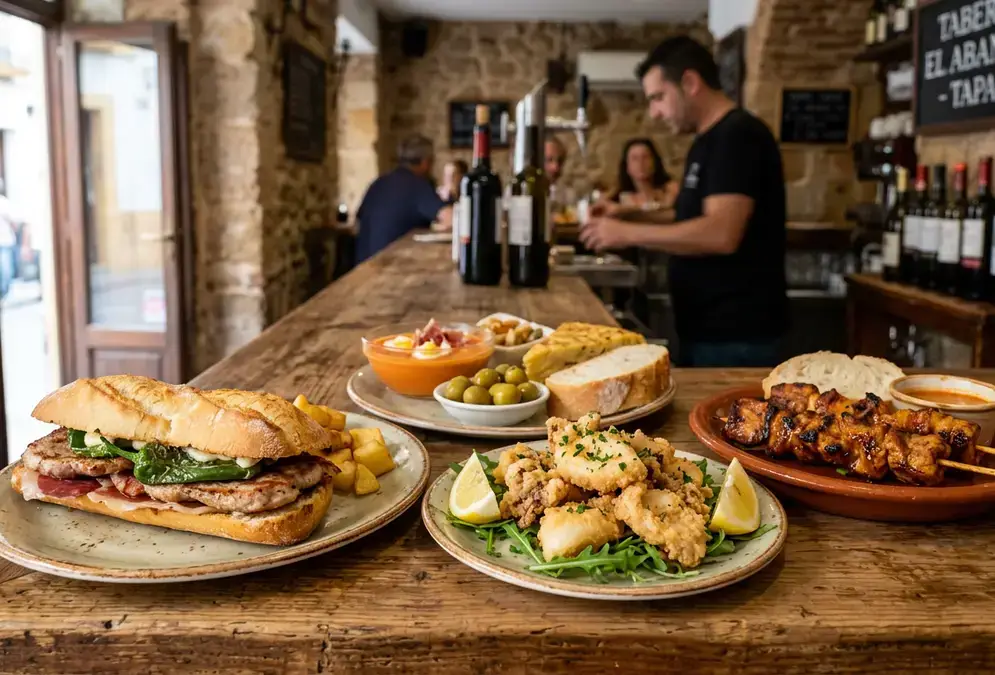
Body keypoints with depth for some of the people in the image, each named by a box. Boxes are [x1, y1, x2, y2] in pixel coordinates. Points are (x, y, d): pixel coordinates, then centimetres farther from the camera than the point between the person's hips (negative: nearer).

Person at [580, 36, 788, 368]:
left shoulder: (739, 136, -16)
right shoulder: (708, 141, 14)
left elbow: (721, 234, -27)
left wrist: (628, 233, -19)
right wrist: (630, 214, 9)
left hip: (735, 334, -9)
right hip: (706, 327, 9)